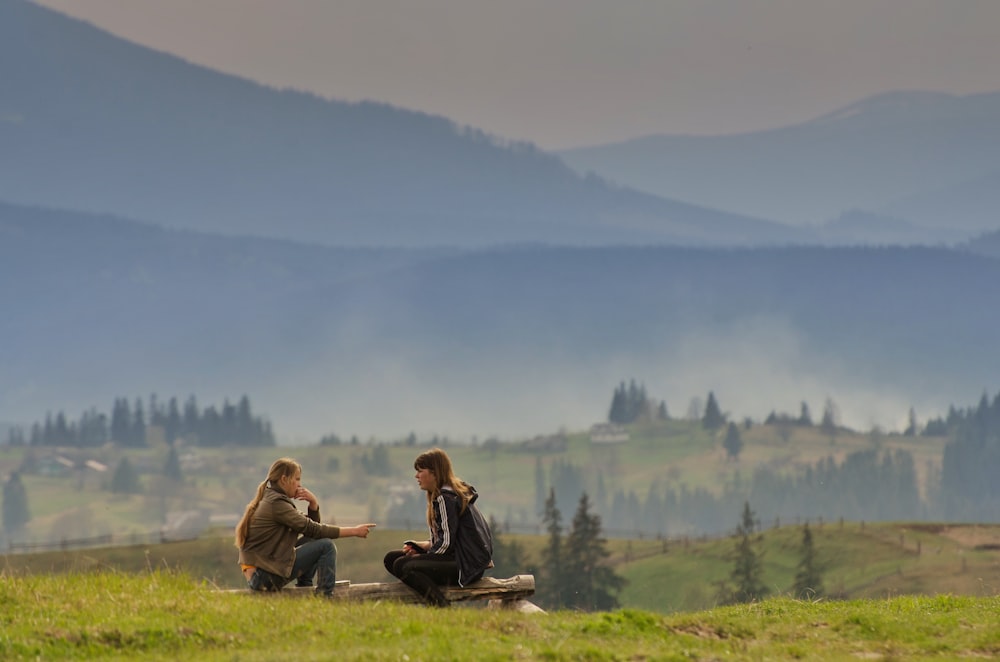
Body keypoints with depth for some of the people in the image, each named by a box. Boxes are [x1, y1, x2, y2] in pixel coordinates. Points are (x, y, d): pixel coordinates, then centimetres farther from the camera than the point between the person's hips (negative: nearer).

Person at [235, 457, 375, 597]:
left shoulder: (268, 500, 17)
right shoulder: (276, 504, -14)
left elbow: (310, 524, 20)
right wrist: (354, 531, -11)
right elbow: (312, 529, -15)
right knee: (326, 546, -11)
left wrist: (313, 503, 0)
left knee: (313, 540, 19)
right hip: (265, 577, -10)